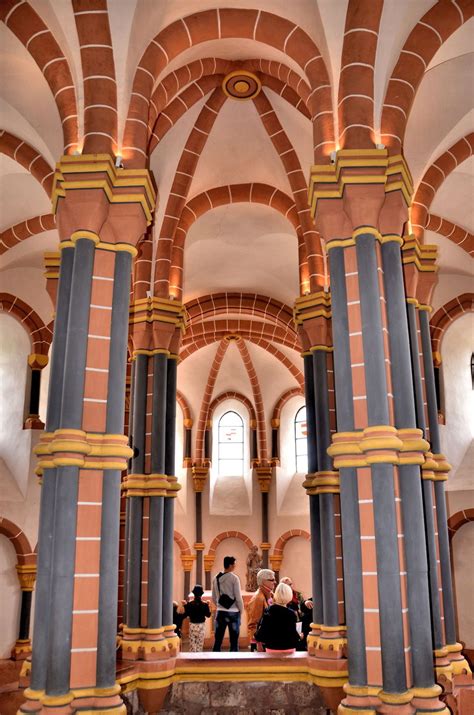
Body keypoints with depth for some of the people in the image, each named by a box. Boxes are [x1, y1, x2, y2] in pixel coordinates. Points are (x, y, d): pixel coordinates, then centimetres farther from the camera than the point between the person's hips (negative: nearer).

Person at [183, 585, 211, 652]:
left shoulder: (189, 604, -10)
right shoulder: (205, 604, -10)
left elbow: (186, 615, -4)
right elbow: (208, 615, -2)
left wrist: (185, 606, 5)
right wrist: (208, 606, 6)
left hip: (192, 625, 0)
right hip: (201, 625, 0)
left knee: (192, 642, 11)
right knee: (200, 643, 10)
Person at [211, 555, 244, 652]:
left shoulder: (216, 578, 6)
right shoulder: (234, 578, -11)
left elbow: (214, 597, 11)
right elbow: (238, 597, -10)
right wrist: (241, 610, 2)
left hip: (220, 612, 5)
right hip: (233, 612, -5)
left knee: (218, 639, 8)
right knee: (234, 640, 3)